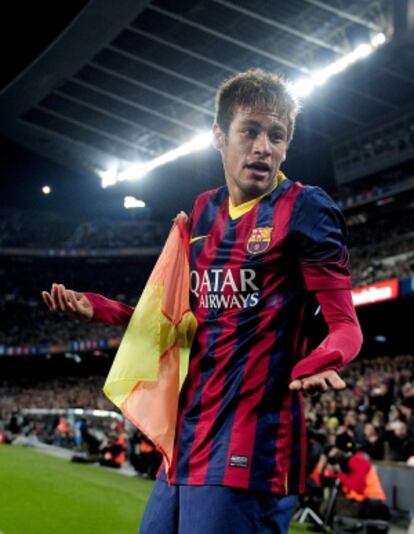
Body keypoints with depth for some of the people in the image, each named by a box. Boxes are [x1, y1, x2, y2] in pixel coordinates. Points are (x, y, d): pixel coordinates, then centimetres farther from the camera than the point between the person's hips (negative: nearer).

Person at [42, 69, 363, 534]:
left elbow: (346, 326, -9)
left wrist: (318, 364, -31)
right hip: (187, 441, 7)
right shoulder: (201, 213, 13)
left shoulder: (305, 208, -7)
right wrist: (98, 308, 14)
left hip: (249, 447, -7)